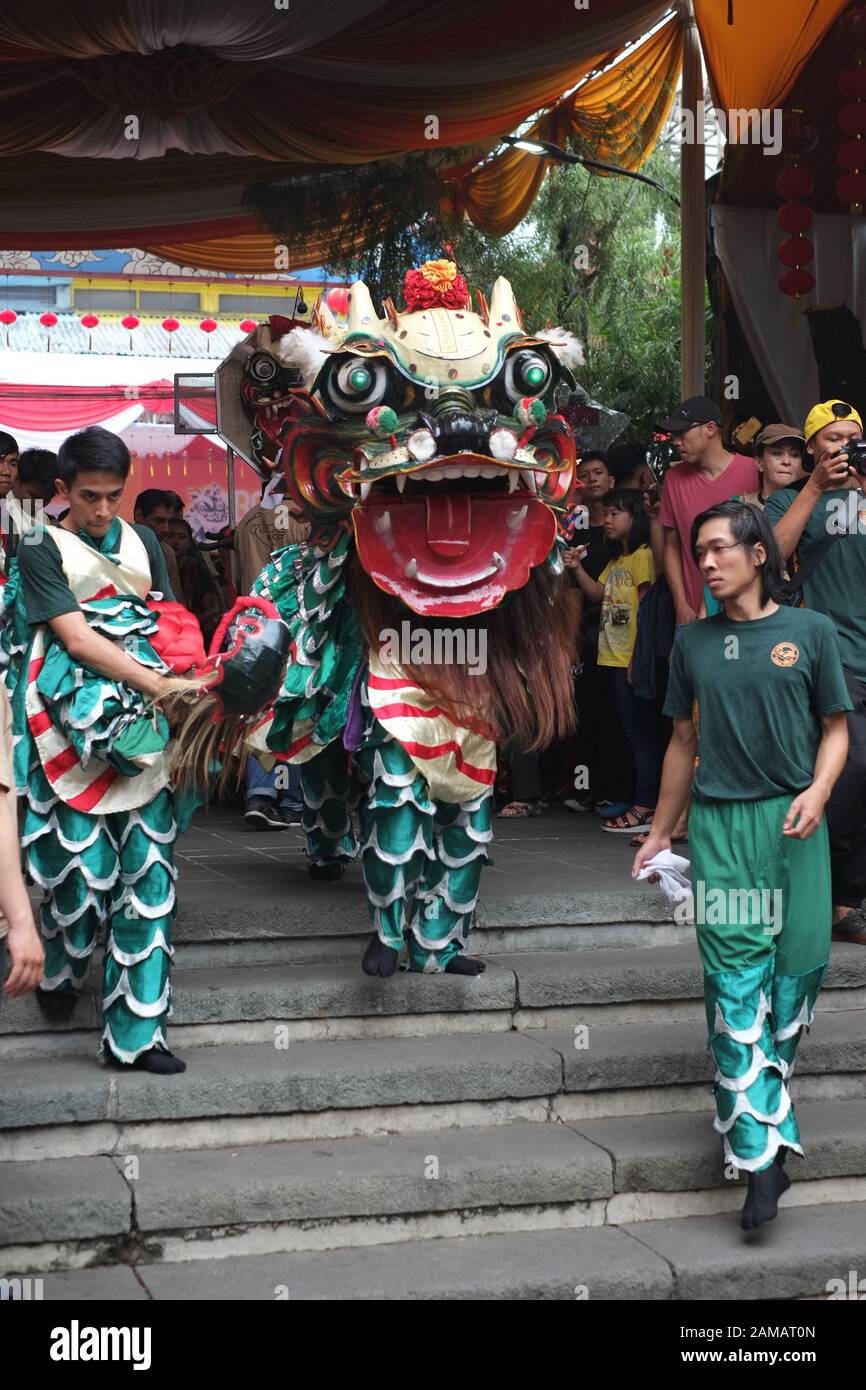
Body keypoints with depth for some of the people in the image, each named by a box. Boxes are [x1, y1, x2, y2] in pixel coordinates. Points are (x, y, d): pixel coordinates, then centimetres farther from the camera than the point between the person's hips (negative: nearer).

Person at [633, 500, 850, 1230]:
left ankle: (763, 1096, 23)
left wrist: (818, 791, -12)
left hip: (792, 822, -1)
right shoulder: (693, 641, 11)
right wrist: (660, 834, 18)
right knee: (735, 980, -6)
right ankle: (761, 1151, -6)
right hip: (718, 823, 1)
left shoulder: (811, 631, 4)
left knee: (796, 969, 1)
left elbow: (835, 728, 6)